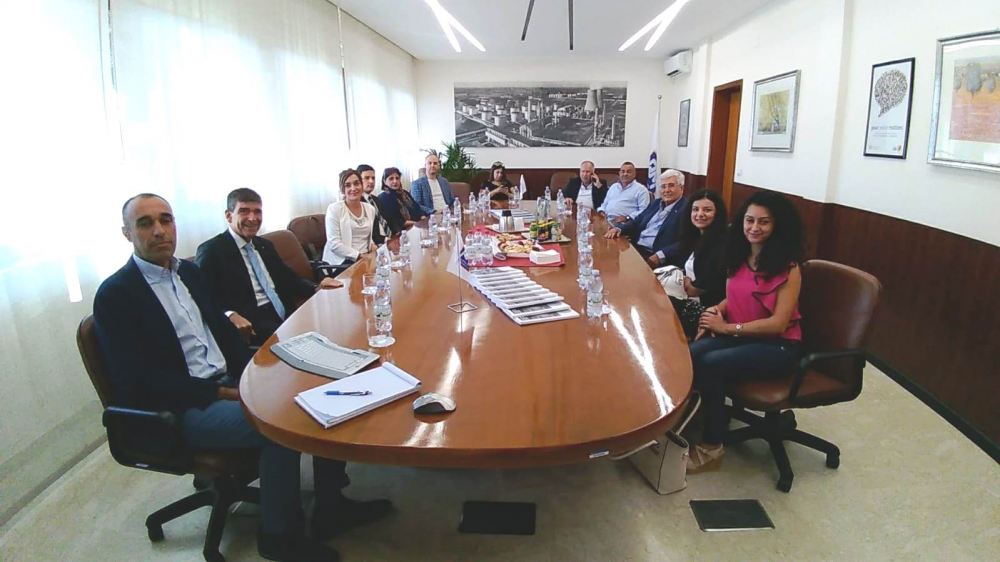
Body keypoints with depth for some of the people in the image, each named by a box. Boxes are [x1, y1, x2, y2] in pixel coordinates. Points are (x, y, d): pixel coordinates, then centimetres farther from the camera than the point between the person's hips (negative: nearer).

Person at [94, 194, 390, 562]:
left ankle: (330, 506, 5)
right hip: (179, 411, -7)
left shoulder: (188, 271, 11)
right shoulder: (115, 295, -11)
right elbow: (140, 381, -16)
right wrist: (223, 392, -20)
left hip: (229, 383, 7)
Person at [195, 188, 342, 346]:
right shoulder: (212, 250, 1)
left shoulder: (265, 245, 22)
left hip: (285, 314, 7)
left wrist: (317, 287, 3)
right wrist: (230, 315, -28)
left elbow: (288, 279, 23)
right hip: (251, 324, -7)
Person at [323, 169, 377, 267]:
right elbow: (334, 244, -11)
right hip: (342, 261, -6)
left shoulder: (370, 209, 12)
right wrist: (360, 255, -17)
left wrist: (373, 245, 3)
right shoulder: (334, 209, -4)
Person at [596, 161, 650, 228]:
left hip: (624, 224, -5)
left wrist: (627, 218, -16)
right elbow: (604, 204, 33)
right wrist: (601, 211, 9)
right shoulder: (613, 187, 27)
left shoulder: (641, 189, 7)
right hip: (606, 221, 5)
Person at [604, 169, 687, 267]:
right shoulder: (656, 203, 19)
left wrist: (660, 256, -30)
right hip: (635, 247, 7)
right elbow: (636, 222, 21)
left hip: (653, 256, -7)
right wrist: (619, 228, 0)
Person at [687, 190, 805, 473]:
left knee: (711, 363, -30)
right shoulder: (738, 257, 7)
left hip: (777, 346, -5)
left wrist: (727, 328, -16)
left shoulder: (787, 267, -12)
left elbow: (778, 323, -16)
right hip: (739, 335, 5)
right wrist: (716, 310, -2)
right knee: (689, 355, -26)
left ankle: (711, 446, -14)